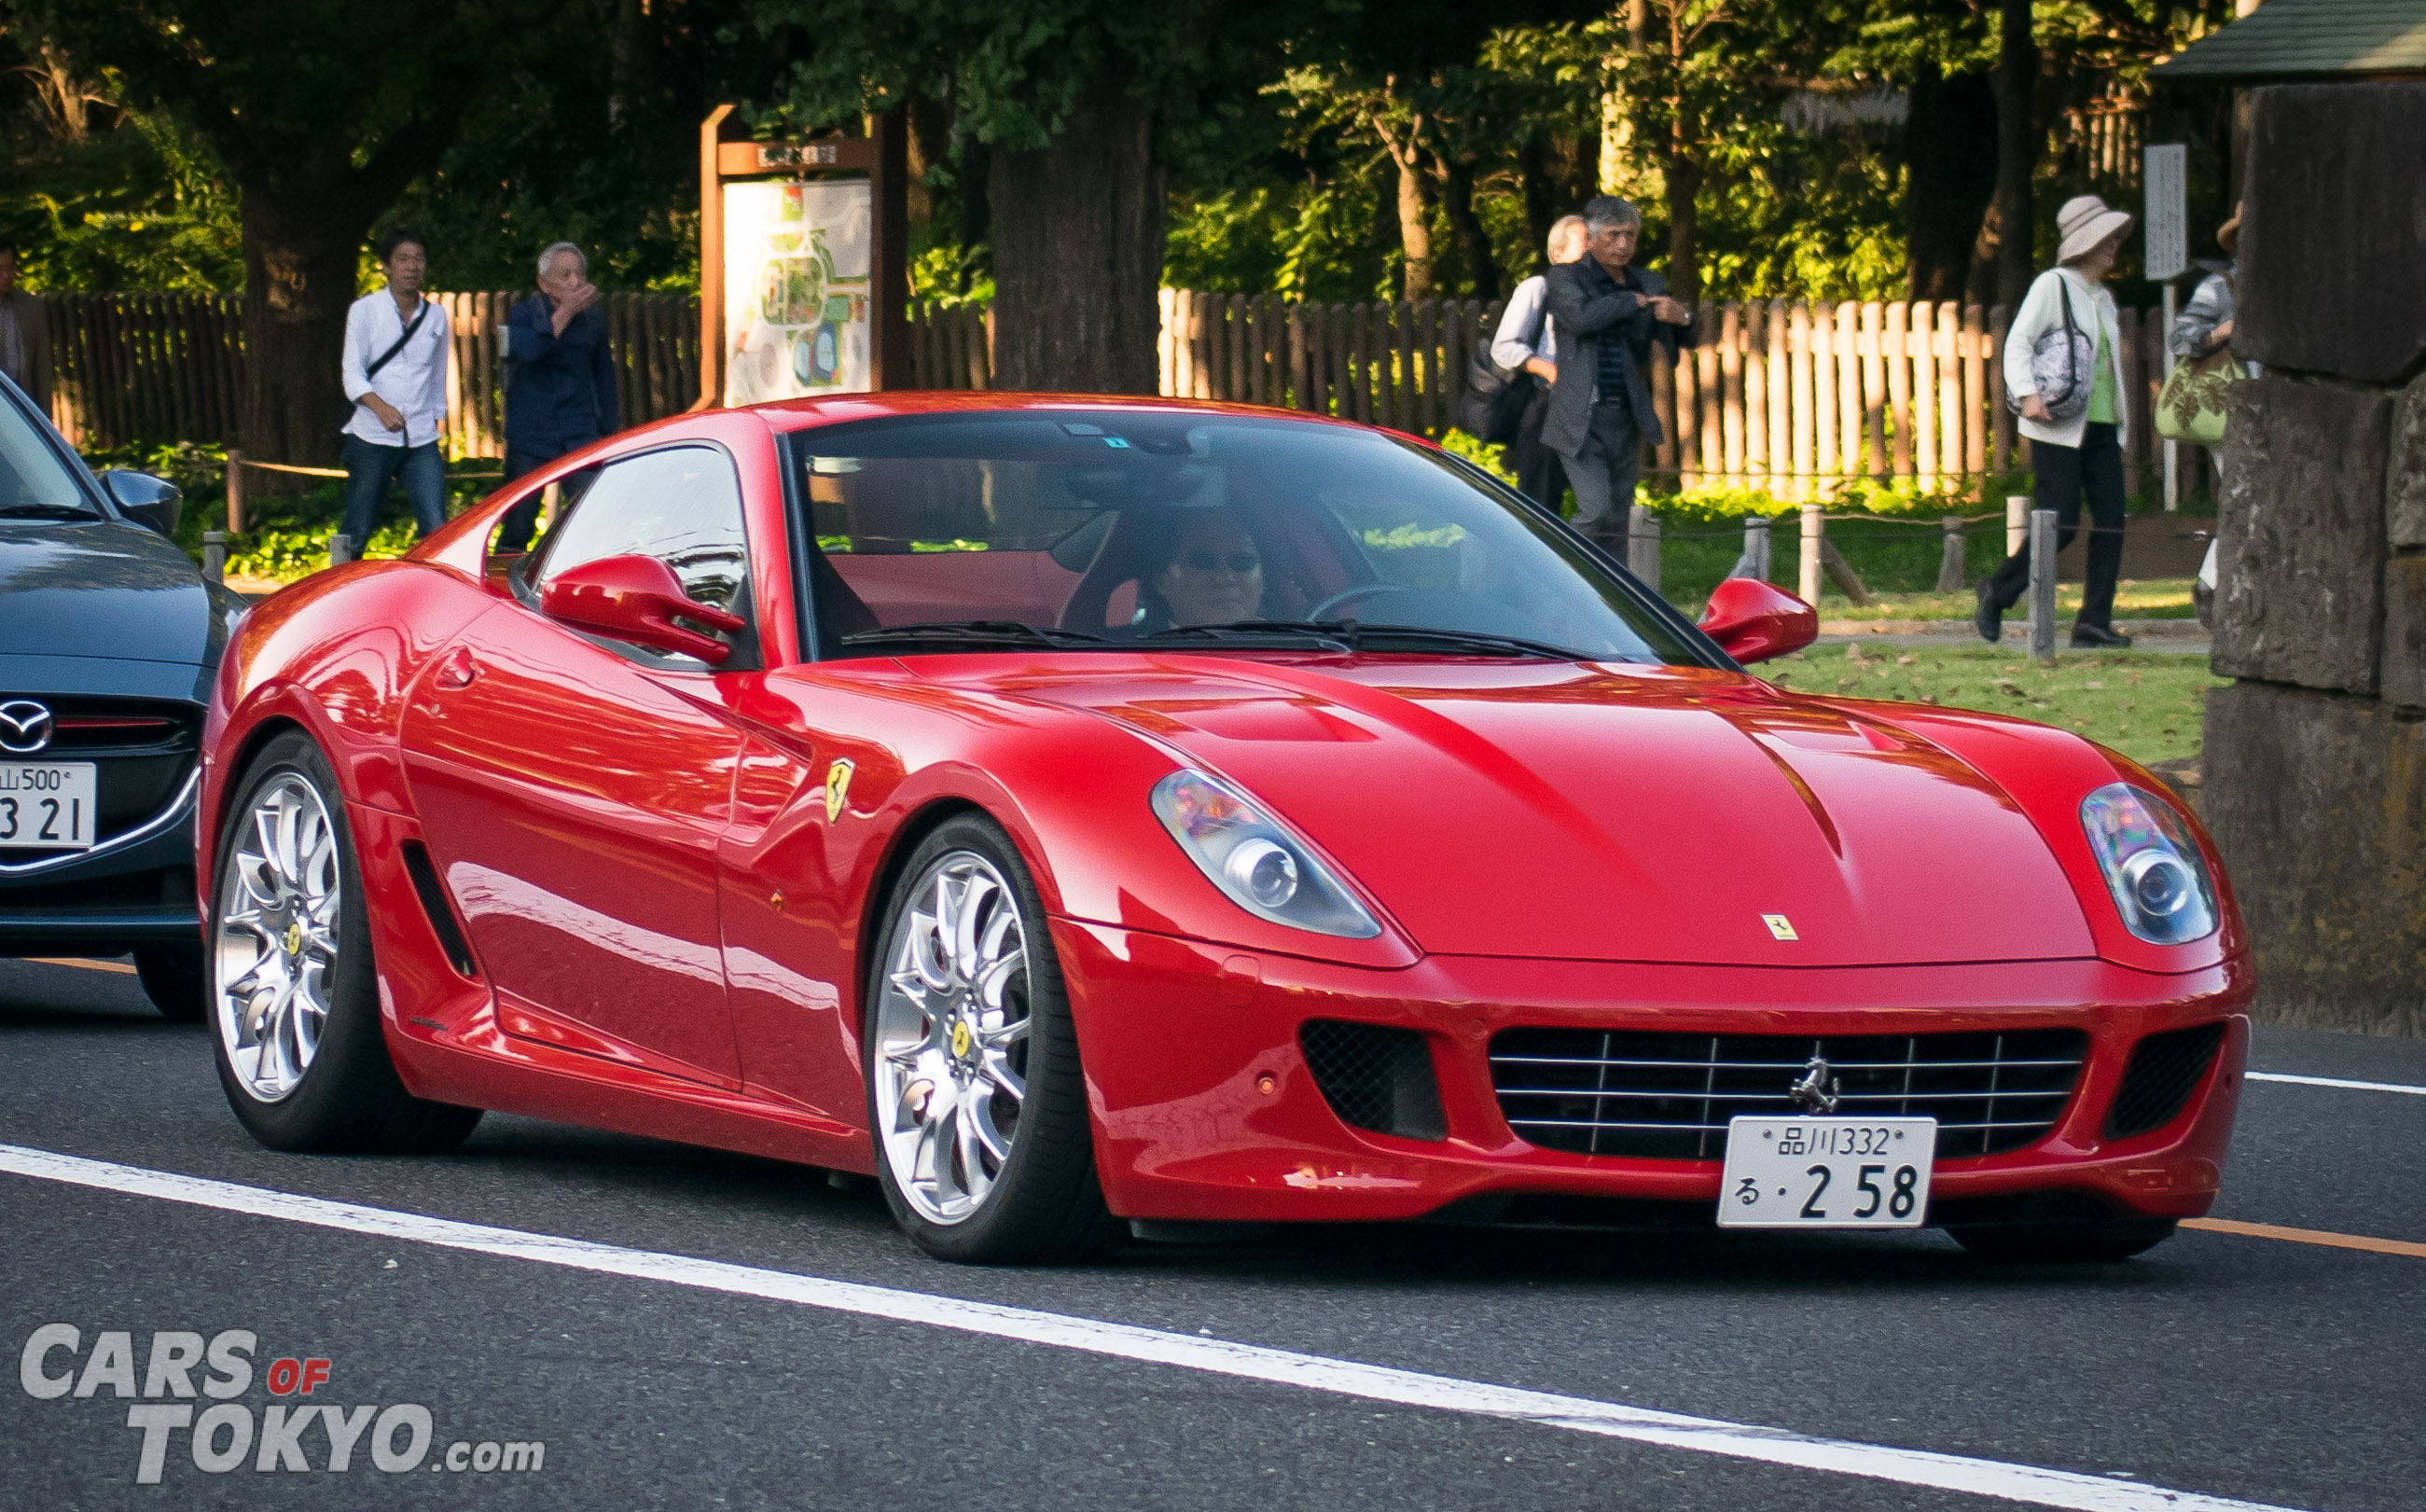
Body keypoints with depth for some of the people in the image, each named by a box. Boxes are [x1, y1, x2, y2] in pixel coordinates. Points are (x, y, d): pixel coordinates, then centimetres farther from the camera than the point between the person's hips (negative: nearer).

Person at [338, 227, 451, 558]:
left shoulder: (436, 316, 11)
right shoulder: (365, 311, 1)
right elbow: (352, 374, -8)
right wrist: (381, 407, -26)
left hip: (422, 443, 2)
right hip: (372, 440, -2)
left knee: (437, 529, -10)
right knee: (357, 531, 2)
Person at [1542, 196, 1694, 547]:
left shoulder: (1649, 284, 14)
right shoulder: (1566, 278, 0)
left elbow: (1671, 339, 12)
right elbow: (1580, 315, -20)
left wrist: (1682, 318, -12)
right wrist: (1633, 302, -8)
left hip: (1626, 419, 5)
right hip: (1581, 421, -5)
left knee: (1619, 520, 7)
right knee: (1595, 512, -17)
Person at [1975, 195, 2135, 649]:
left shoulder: (2103, 297, 19)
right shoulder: (2053, 285, -3)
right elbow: (2018, 342, -12)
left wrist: (2121, 420, 20)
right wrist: (2027, 394, -26)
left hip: (2101, 426, 7)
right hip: (2059, 428, -7)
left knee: (2110, 521, -4)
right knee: (2060, 525, -10)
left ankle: (2094, 621, -1)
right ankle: (1996, 592, 10)